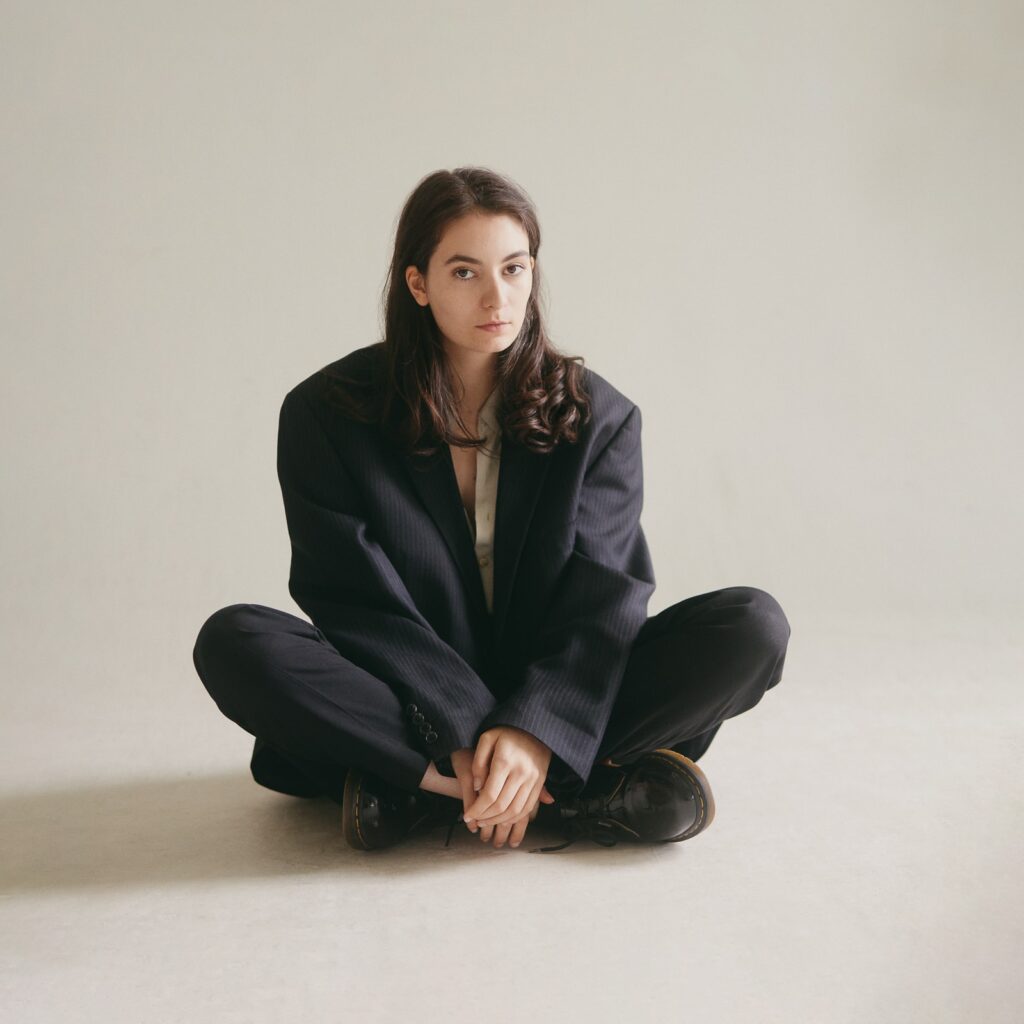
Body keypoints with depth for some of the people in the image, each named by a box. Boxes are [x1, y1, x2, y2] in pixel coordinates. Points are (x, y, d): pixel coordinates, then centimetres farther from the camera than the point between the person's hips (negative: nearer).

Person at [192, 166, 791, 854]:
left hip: (555, 700, 1)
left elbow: (604, 595, -10)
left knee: (752, 625, -20)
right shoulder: (327, 414, -4)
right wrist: (465, 737, -23)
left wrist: (537, 731, -27)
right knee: (234, 642, -28)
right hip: (411, 707, -1)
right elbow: (359, 603, -11)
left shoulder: (598, 416, 0)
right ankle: (580, 794, -30)